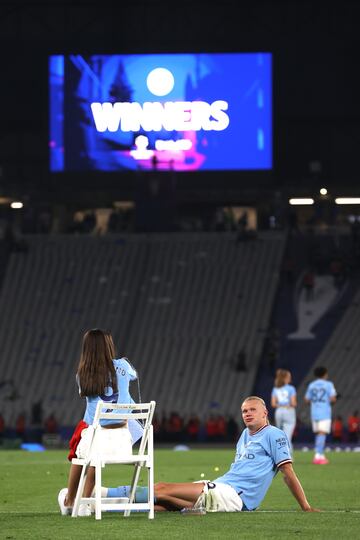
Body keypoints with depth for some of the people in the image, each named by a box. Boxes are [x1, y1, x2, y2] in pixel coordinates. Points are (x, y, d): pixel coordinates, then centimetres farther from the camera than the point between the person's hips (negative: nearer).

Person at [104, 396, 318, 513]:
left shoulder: (274, 435, 0)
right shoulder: (246, 435, 26)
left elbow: (288, 472, -4)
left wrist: (306, 508, -6)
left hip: (233, 496, -9)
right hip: (219, 487, 9)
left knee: (163, 489, -18)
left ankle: (106, 494, -22)